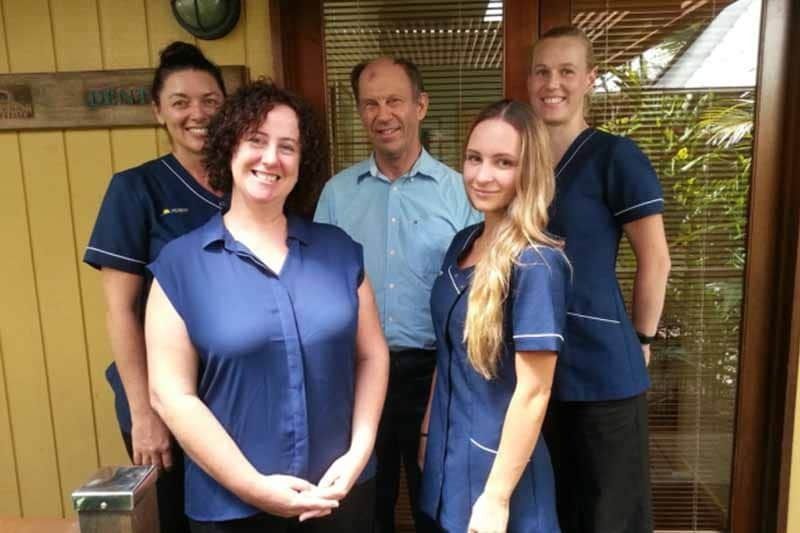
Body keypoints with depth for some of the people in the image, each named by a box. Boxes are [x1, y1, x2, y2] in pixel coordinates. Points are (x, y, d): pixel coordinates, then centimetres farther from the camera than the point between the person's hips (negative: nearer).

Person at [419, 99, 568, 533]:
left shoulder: (536, 264, -21)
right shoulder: (462, 243, 0)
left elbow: (533, 393, -21)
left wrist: (497, 497, -17)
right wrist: (428, 432, 12)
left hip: (496, 464, -7)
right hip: (446, 454, 7)